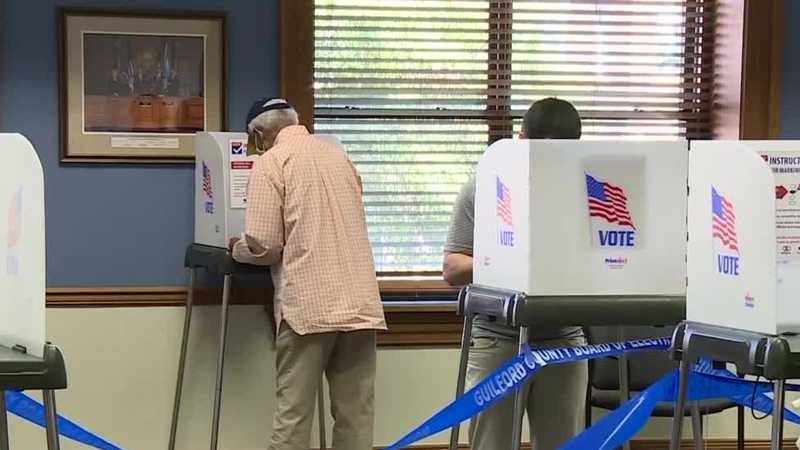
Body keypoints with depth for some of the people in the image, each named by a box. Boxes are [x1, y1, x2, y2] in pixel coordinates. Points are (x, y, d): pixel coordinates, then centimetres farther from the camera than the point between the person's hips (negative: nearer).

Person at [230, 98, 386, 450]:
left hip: (309, 305, -5)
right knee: (356, 413, 6)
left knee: (293, 414, 0)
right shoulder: (338, 155, 17)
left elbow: (264, 246, -8)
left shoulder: (271, 162, -1)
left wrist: (237, 249, 14)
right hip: (360, 303, 5)